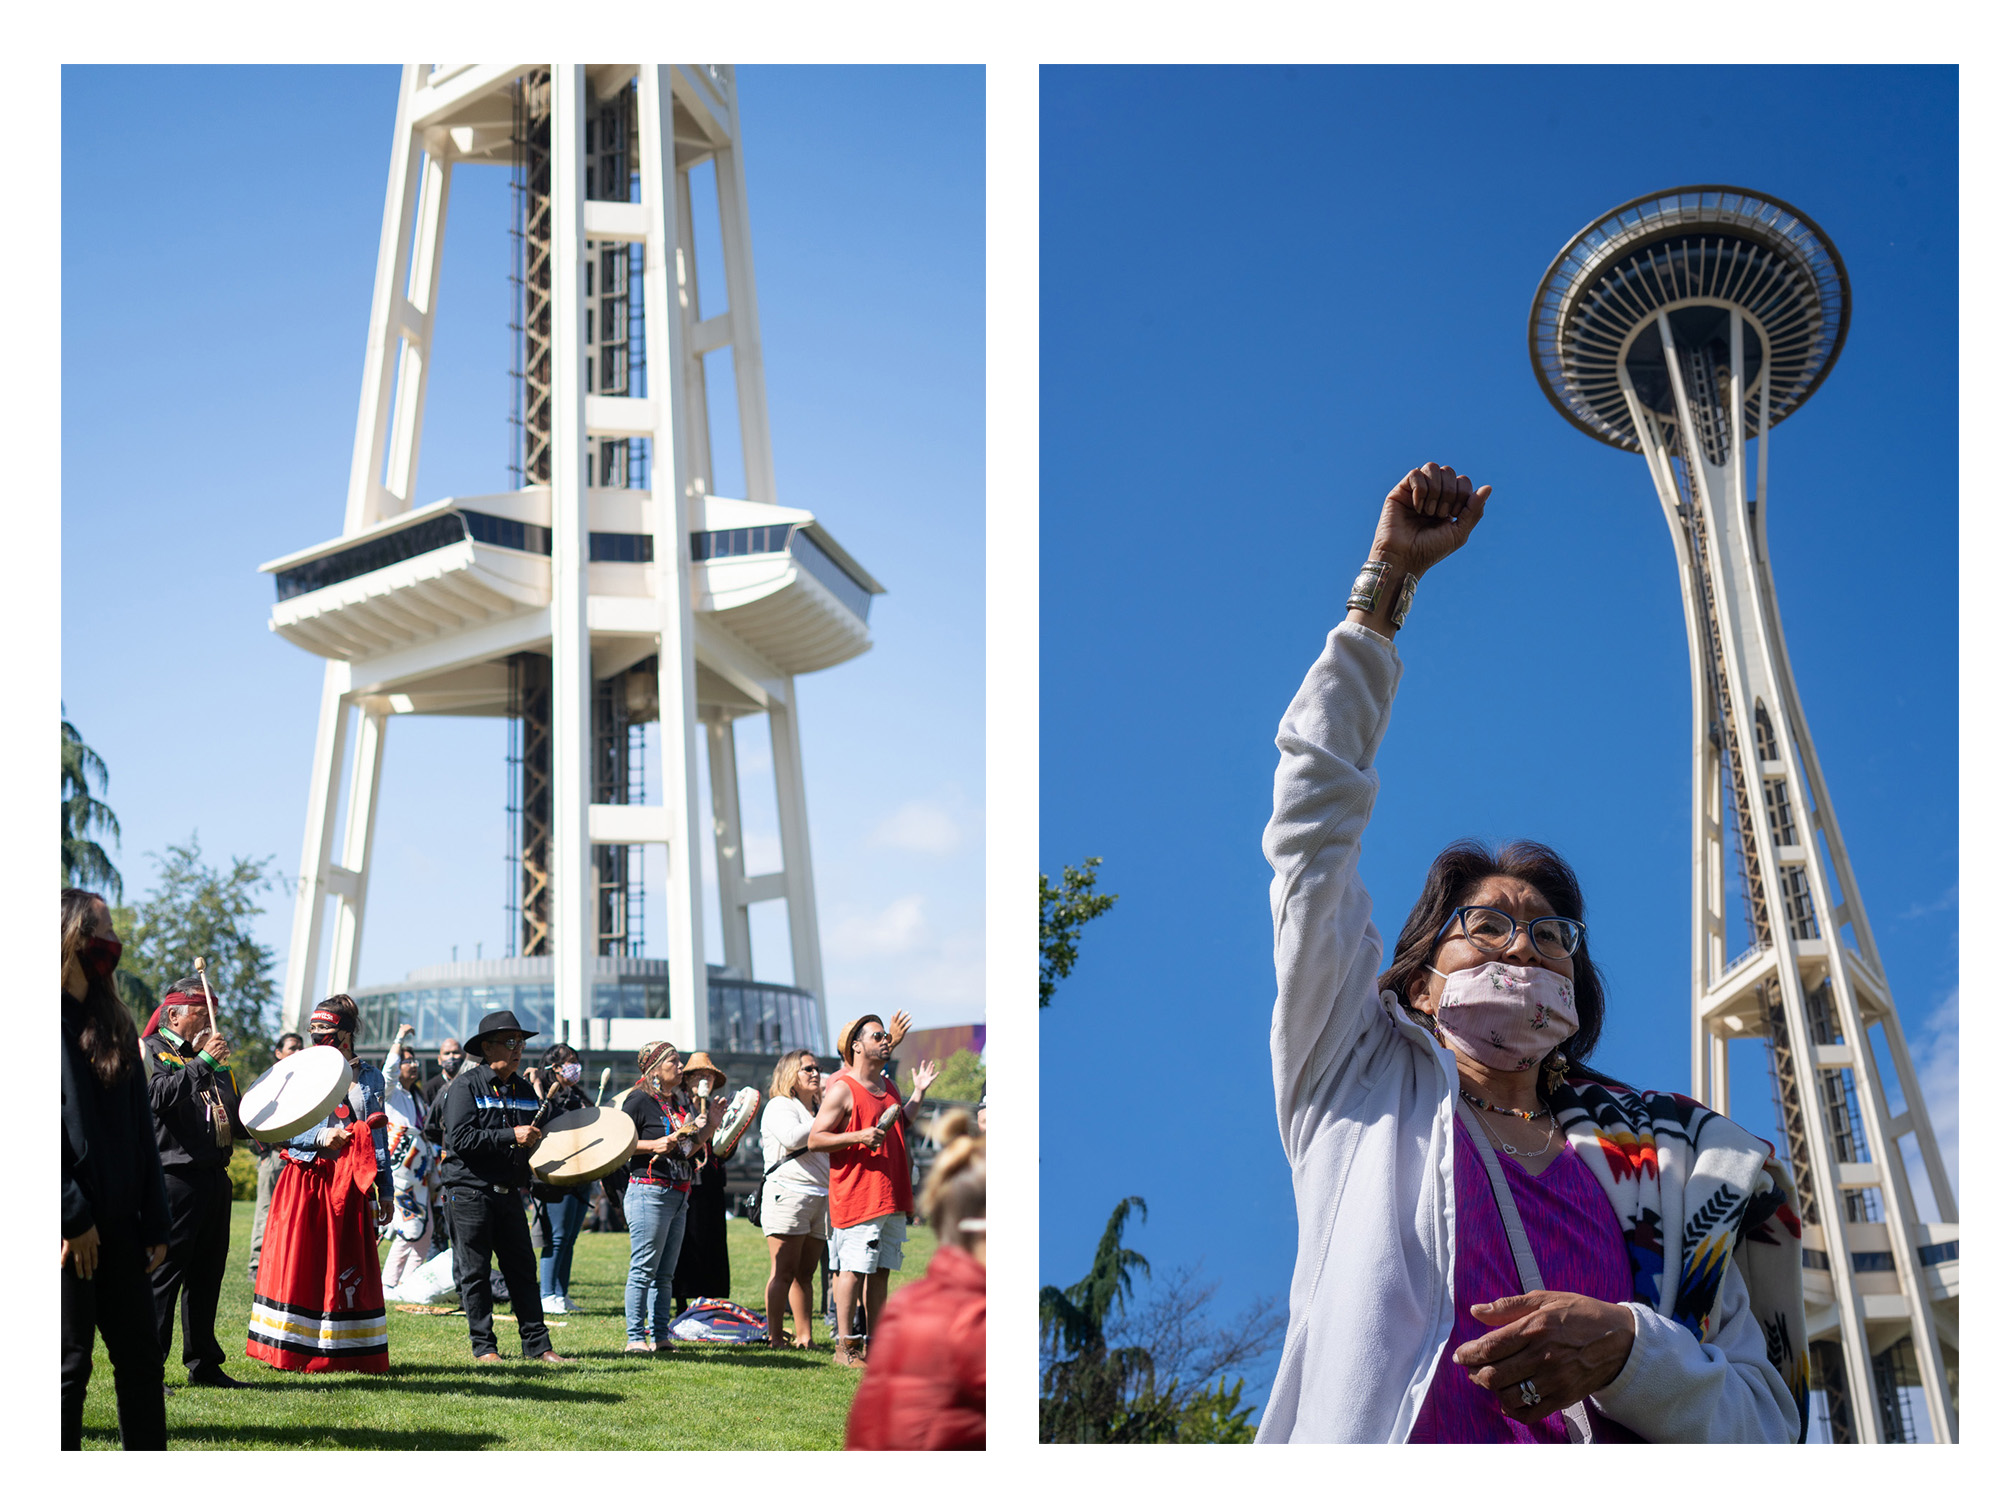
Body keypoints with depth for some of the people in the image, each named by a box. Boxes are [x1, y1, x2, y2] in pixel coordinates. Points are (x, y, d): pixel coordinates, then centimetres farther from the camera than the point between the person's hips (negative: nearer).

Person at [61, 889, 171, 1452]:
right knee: (69, 1362, -3)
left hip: (118, 1225, 7)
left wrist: (156, 1221, 12)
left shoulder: (112, 1023, 15)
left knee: (141, 1357, 9)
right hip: (71, 1231, -7)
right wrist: (72, 1217, -17)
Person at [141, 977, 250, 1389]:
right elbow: (160, 1097, -23)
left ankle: (204, 1364, 20)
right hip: (175, 1175, -8)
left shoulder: (212, 1054, 21)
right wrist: (202, 1063, -25)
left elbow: (231, 1118, 28)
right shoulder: (153, 1051, -3)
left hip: (215, 1176, 8)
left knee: (207, 1273, 12)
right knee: (163, 1272, -8)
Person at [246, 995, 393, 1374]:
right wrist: (321, 1138, -16)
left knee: (351, 1267, 1)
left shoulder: (369, 1076, 10)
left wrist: (385, 1190, 10)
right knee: (296, 1263, -3)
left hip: (351, 1184, 2)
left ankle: (347, 1351, 9)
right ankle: (293, 1351, 5)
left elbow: (378, 1135, 13)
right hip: (304, 1180, -1)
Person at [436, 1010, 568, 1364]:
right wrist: (511, 1136, -20)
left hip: (509, 1193, 6)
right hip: (470, 1192, -6)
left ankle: (537, 1345, 8)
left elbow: (537, 1137, 24)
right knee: (474, 1272, 1)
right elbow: (460, 1138, -17)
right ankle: (483, 1347, 9)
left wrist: (537, 1139, 0)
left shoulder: (524, 1090, 14)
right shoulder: (466, 1085, -6)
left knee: (523, 1269, 4)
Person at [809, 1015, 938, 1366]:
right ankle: (845, 1344, -3)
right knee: (853, 1269, -8)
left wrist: (918, 1093, 22)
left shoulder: (888, 1086, 17)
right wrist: (859, 1136, -21)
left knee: (881, 1270, 9)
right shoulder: (842, 1089, -8)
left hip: (893, 1197, 8)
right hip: (857, 1195, -8)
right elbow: (814, 1140, -10)